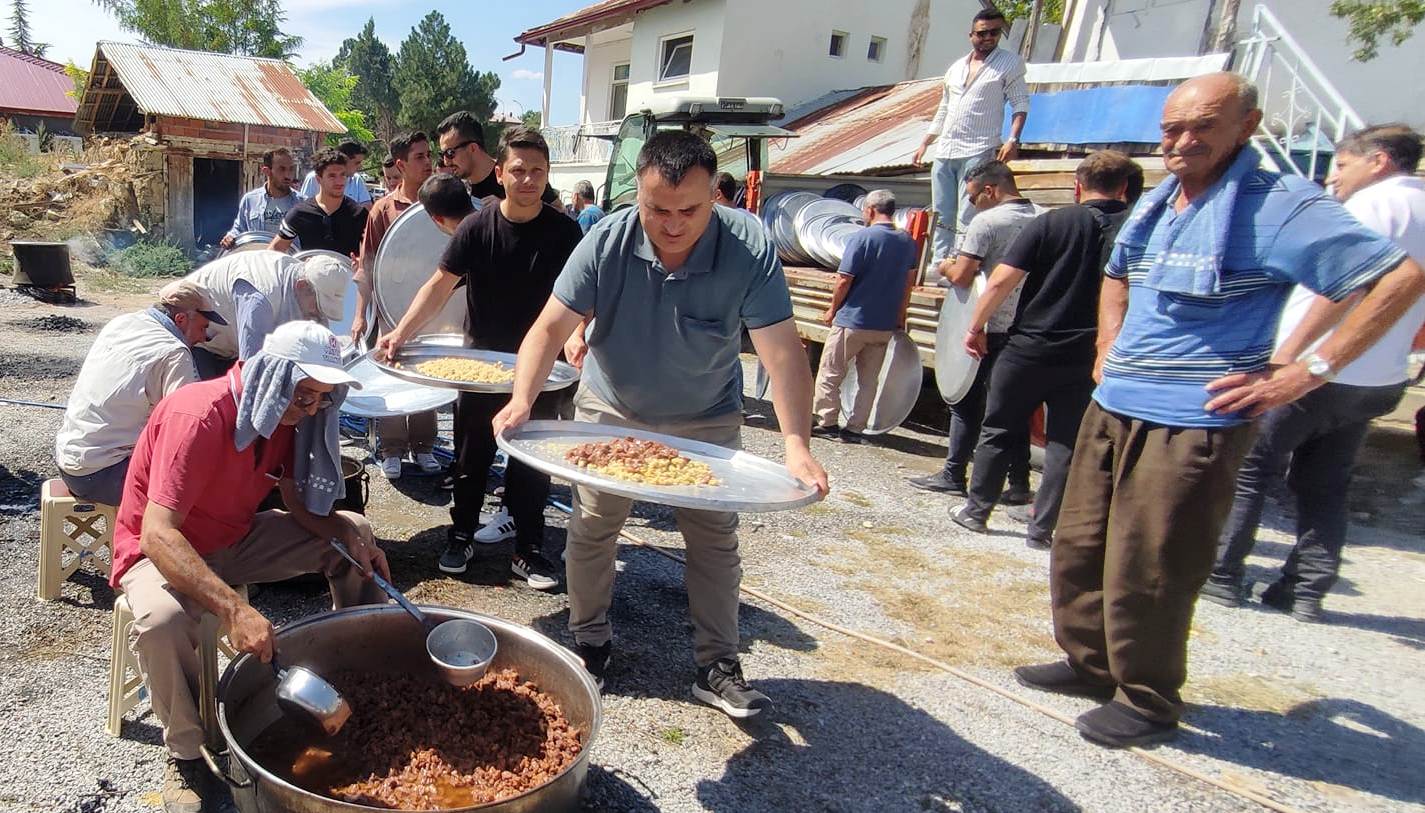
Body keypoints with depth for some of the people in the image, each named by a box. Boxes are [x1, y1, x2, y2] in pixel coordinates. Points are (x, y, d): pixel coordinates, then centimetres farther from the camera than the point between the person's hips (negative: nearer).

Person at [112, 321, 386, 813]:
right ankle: (186, 754, -12)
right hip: (162, 548, -7)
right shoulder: (198, 416, -31)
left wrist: (349, 538, -19)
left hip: (235, 539, 7)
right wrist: (232, 609, -48)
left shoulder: (283, 413, -8)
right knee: (161, 622, -38)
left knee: (354, 533, -1)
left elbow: (297, 500, 0)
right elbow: (158, 534, -38)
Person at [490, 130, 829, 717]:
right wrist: (522, 400, -39)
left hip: (707, 421, 0)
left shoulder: (750, 251, -25)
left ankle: (717, 667, 21)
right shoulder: (607, 241, -22)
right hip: (610, 412, 1)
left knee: (715, 541, 6)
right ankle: (590, 644, 30)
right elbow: (552, 326, -23)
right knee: (590, 532, 8)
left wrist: (797, 444, -42)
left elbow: (782, 352, -30)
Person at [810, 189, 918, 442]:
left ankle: (827, 423, 9)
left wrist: (833, 309, 0)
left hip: (852, 320, -6)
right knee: (868, 380, 12)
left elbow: (844, 281, -14)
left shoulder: (862, 237, -13)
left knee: (830, 374, 7)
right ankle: (854, 429, 15)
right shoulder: (908, 243, 6)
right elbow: (908, 282, 13)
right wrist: (900, 317, 22)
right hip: (886, 325, 6)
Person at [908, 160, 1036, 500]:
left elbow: (961, 277, -17)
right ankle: (1018, 484, 14)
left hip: (991, 328, -6)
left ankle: (953, 475, 12)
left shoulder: (986, 222, -13)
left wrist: (945, 267, 5)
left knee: (967, 401, 6)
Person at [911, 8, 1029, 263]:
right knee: (941, 215, 7)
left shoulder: (1010, 63, 3)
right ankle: (939, 264, 13)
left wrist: (1013, 140, -17)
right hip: (944, 152, 6)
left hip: (978, 153, -6)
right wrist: (924, 144, 19)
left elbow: (1020, 104, -1)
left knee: (967, 219, -11)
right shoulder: (956, 67, 18)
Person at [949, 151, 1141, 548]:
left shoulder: (1051, 223, -6)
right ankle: (1041, 528, 14)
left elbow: (1001, 281, -12)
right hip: (1086, 357, 2)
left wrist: (976, 327, -1)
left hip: (1028, 349, -1)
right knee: (1065, 444, 11)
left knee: (1000, 432, 14)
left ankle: (976, 510, 24)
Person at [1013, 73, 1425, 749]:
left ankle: (1148, 702, 20)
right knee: (1078, 548, 15)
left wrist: (1305, 374, -16)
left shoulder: (1279, 205, -11)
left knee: (1145, 574, -1)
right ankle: (1090, 662, 34)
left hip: (1191, 423, -8)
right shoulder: (1156, 202, 13)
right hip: (1112, 409, 8)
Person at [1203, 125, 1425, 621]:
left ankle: (1221, 574, 6)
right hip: (1379, 382, 9)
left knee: (1247, 469, 2)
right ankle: (1307, 590, 17)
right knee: (1324, 487, 15)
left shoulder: (1376, 201, -10)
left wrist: (1287, 352, -27)